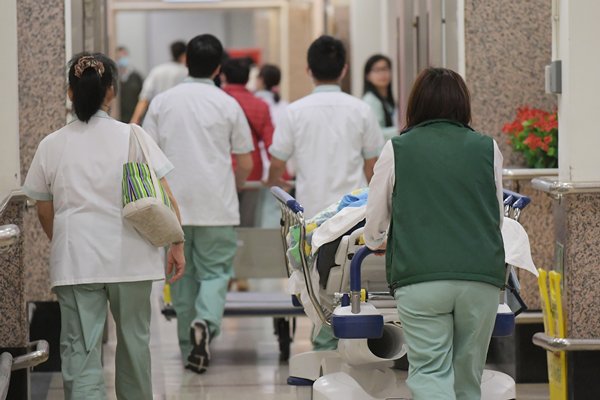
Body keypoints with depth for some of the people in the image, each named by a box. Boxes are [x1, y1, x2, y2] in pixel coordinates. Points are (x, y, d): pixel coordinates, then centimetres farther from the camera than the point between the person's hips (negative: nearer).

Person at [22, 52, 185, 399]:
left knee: (80, 348, -1)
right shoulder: (132, 137, -4)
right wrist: (177, 246, 5)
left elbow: (45, 213, 10)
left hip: (75, 262, 0)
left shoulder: (51, 145, 2)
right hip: (129, 257, 0)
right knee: (134, 340, 17)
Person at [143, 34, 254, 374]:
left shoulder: (162, 102, 1)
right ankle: (206, 321, -23)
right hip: (217, 206, -2)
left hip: (173, 206, 2)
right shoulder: (228, 105, -3)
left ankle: (190, 349, 16)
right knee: (215, 271, 4)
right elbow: (245, 164, 2)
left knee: (182, 276, 12)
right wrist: (235, 187, 22)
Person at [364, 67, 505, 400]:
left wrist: (378, 242, 35)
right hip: (482, 275, 2)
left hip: (420, 276, -2)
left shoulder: (397, 149, 6)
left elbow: (374, 230, 12)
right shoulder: (488, 149, 9)